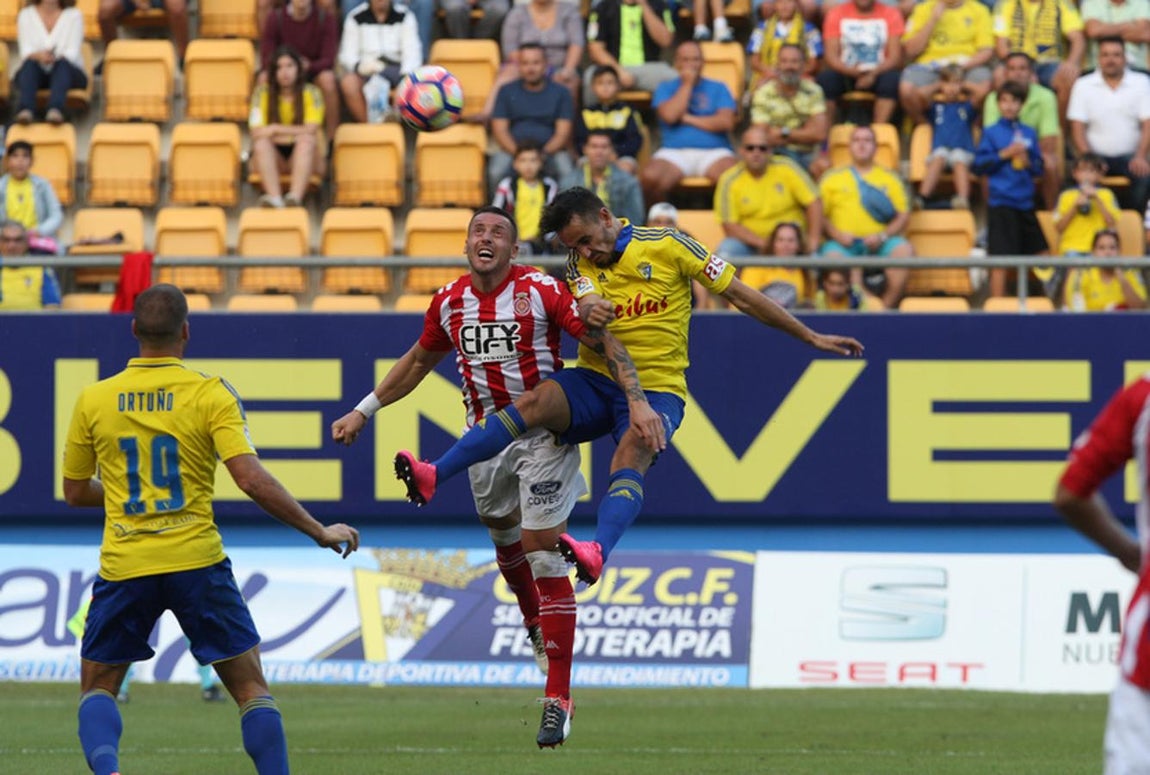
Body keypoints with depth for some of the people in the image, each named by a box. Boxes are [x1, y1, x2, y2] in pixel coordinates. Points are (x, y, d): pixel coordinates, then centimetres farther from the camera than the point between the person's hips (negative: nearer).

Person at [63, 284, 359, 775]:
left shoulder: (93, 400, 2)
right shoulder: (211, 395, -6)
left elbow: (74, 492, 12)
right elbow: (251, 479, -15)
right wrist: (320, 532, -7)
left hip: (123, 567, 2)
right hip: (197, 563, -2)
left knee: (97, 689, 14)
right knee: (251, 688, 9)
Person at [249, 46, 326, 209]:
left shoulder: (311, 93, -3)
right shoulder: (263, 92, -1)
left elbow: (310, 131, -14)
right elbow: (256, 133, -11)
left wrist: (276, 130, -17)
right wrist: (294, 134, -19)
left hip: (305, 157, -1)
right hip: (274, 155, 1)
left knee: (307, 140, -33)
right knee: (262, 142, -30)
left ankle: (296, 196, -55)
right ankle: (274, 197, -53)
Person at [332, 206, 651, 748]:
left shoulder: (541, 291, -14)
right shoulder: (449, 302, 2)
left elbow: (603, 342, -15)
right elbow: (418, 361, 19)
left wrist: (637, 399, -27)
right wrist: (364, 410, 22)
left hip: (542, 431, -5)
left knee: (544, 556, -11)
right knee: (504, 540, 17)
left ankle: (558, 699, -11)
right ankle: (538, 629, 47)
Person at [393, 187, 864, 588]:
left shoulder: (666, 246, -2)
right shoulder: (581, 262, 8)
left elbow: (740, 296, 3)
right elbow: (587, 312, -13)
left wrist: (811, 338, 5)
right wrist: (586, 312, -40)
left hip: (657, 387, -3)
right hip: (595, 381, 3)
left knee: (631, 455, -33)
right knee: (534, 402, -26)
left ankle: (597, 551, -59)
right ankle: (433, 476, -37)